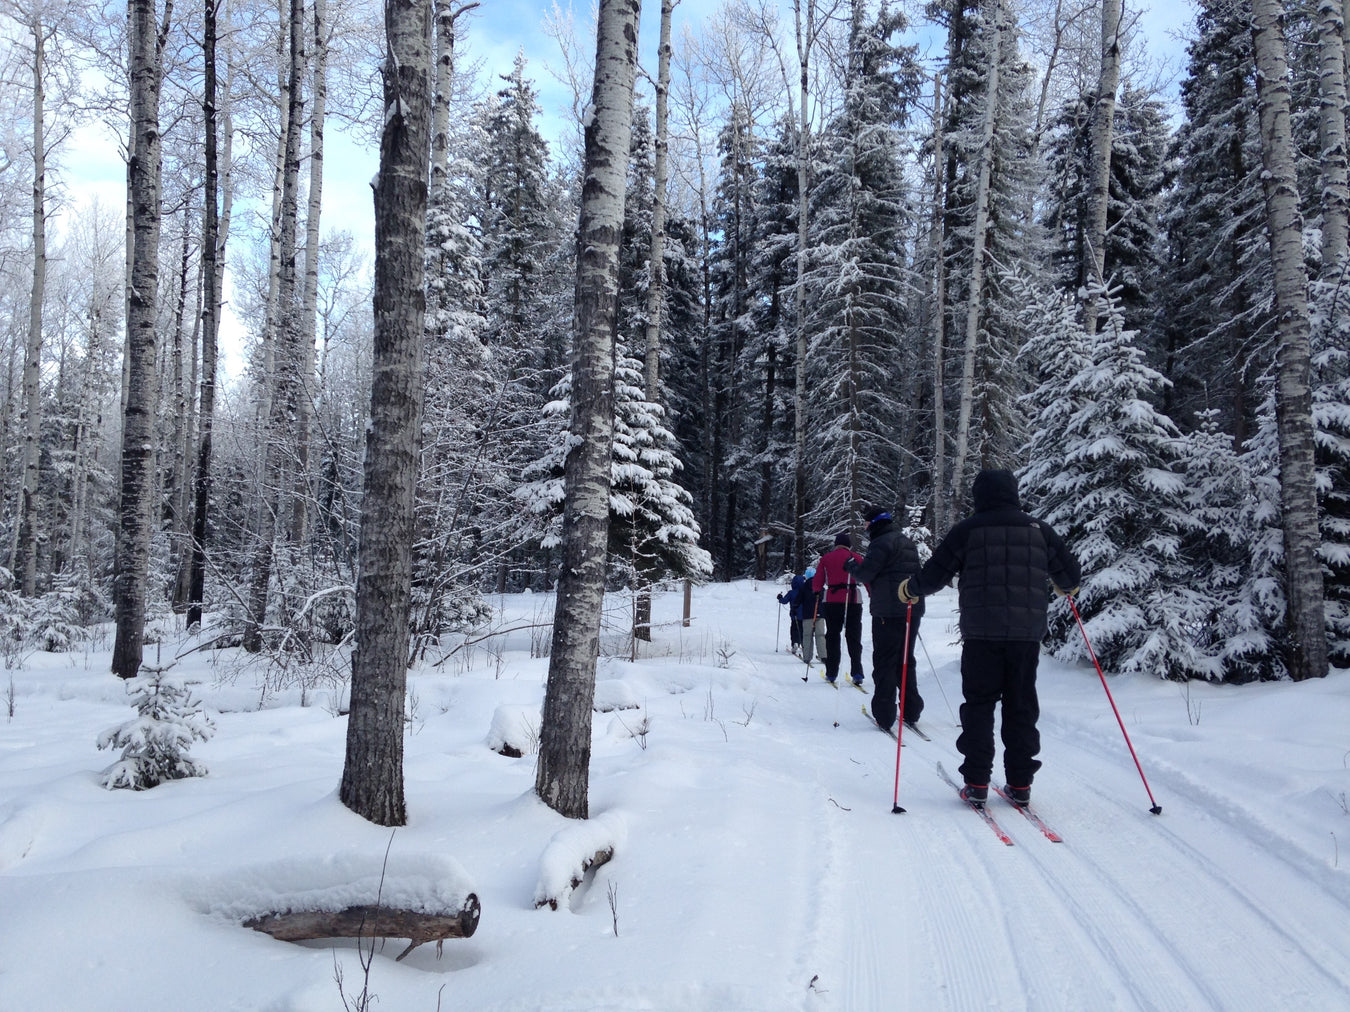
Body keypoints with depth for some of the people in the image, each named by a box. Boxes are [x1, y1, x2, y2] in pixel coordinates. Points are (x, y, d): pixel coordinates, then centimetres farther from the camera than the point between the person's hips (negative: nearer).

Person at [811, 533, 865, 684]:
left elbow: (816, 583, 5)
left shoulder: (826, 558, 7)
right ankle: (857, 673, -6)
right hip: (853, 600, 0)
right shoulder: (856, 557, 6)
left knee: (832, 636, 9)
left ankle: (831, 673, 8)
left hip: (832, 601, 1)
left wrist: (818, 590, 25)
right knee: (853, 637, 4)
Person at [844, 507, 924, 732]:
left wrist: (851, 566, 5)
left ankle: (884, 715, -3)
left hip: (888, 612, -8)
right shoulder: (908, 543, 19)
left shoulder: (882, 543, -9)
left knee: (884, 663, -3)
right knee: (906, 661, 15)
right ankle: (911, 711, 17)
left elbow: (864, 573, -13)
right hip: (912, 610, 8)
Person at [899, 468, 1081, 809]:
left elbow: (935, 574, -2)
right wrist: (1067, 586, 35)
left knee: (979, 705, 6)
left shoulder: (968, 529, -1)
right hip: (1027, 632, 2)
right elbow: (1070, 574, 12)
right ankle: (1020, 784, 13)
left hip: (981, 632, -2)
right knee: (1021, 707, 11)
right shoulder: (1038, 529, 7)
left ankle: (977, 783, 4)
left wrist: (910, 589, 17)